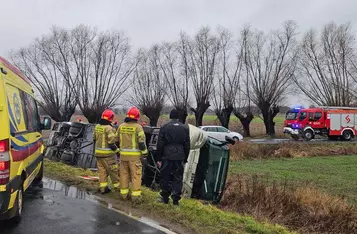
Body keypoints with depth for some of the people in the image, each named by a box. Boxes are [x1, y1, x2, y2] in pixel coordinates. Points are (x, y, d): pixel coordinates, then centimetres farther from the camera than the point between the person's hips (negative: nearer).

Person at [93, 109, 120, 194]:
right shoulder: (109, 128, -18)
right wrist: (117, 150, -7)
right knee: (113, 170, 6)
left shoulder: (97, 127, 6)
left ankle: (103, 188, 15)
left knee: (102, 171, 12)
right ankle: (117, 186, 17)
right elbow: (111, 142, -19)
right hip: (107, 154, -7)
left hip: (98, 152, 7)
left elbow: (94, 139, 15)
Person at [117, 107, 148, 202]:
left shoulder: (121, 126, 7)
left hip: (123, 154, 5)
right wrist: (144, 152, -3)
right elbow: (141, 141, -13)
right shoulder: (137, 127, -10)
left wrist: (118, 149, 25)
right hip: (134, 155, -5)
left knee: (124, 174, 13)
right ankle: (135, 195, 1)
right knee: (136, 175, 1)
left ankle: (124, 194, 20)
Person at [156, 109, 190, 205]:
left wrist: (158, 159, 2)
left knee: (165, 178, 9)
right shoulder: (185, 128, 6)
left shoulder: (164, 127, -2)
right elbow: (187, 145, 9)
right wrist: (185, 159, 15)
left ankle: (165, 198, 17)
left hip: (167, 157, -2)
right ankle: (176, 199, 8)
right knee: (178, 178, 7)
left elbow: (160, 145, -3)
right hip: (180, 158, 2)